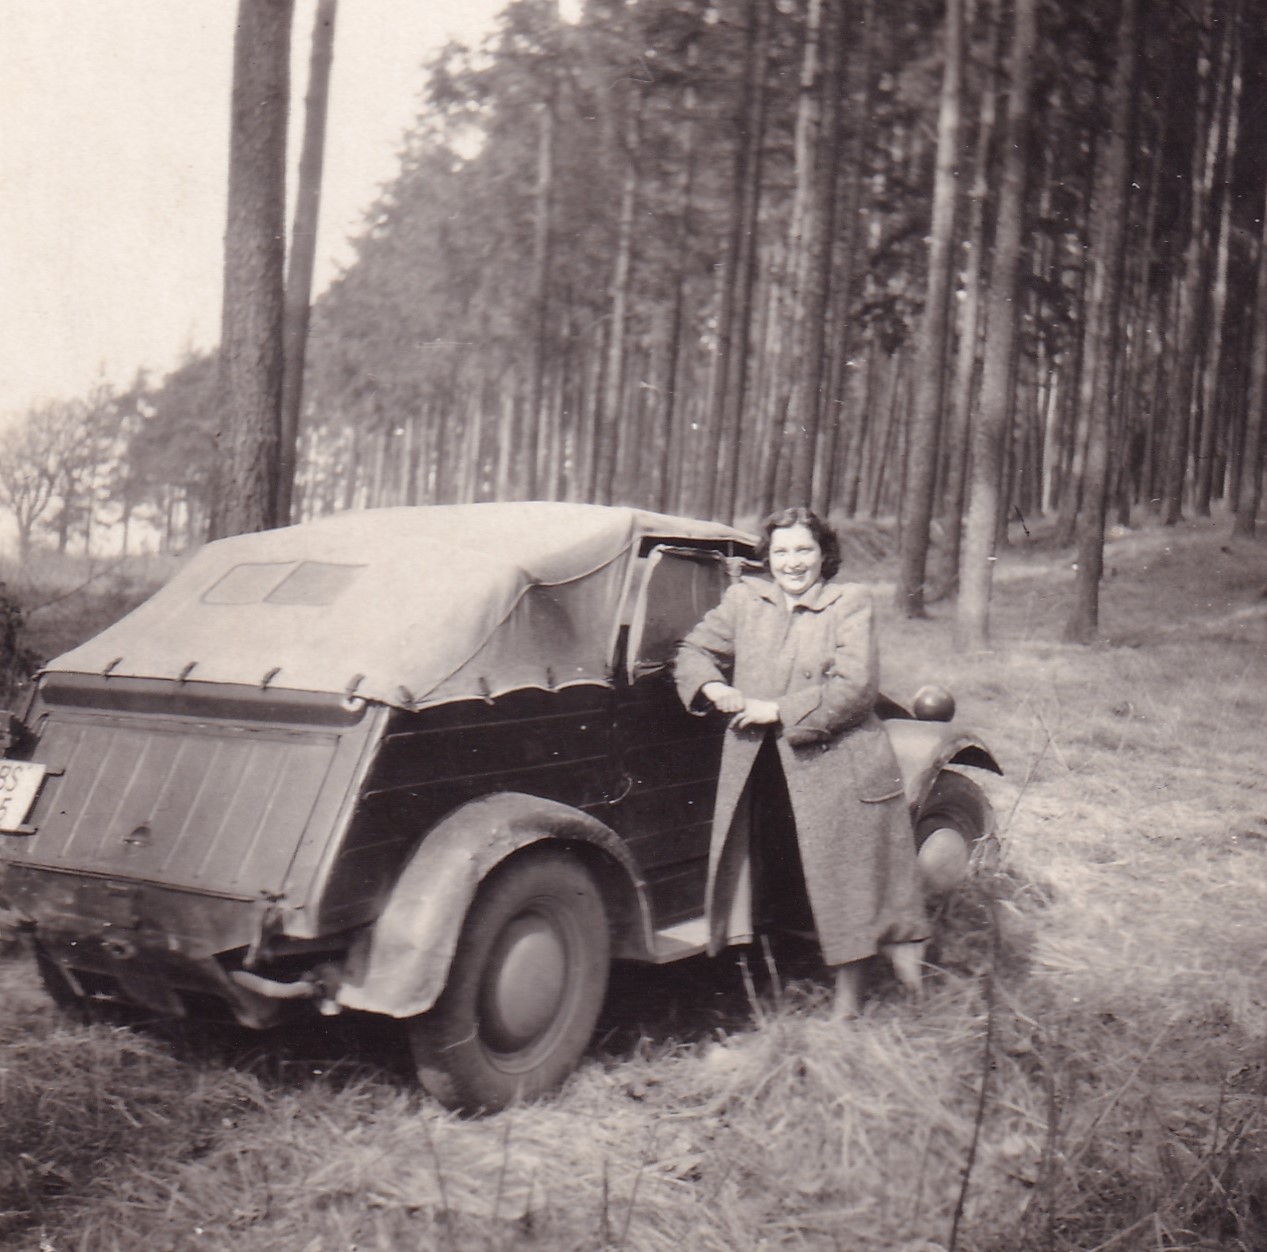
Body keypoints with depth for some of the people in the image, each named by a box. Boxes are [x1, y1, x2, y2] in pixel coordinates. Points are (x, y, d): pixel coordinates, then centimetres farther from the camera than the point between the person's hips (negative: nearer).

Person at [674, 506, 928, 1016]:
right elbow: (693, 652, 15)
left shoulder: (849, 602, -1)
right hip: (763, 774, 3)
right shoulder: (743, 598, 10)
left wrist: (778, 711, -13)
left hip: (840, 768, -2)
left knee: (854, 889, 3)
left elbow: (855, 686, -11)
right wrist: (716, 690, -7)